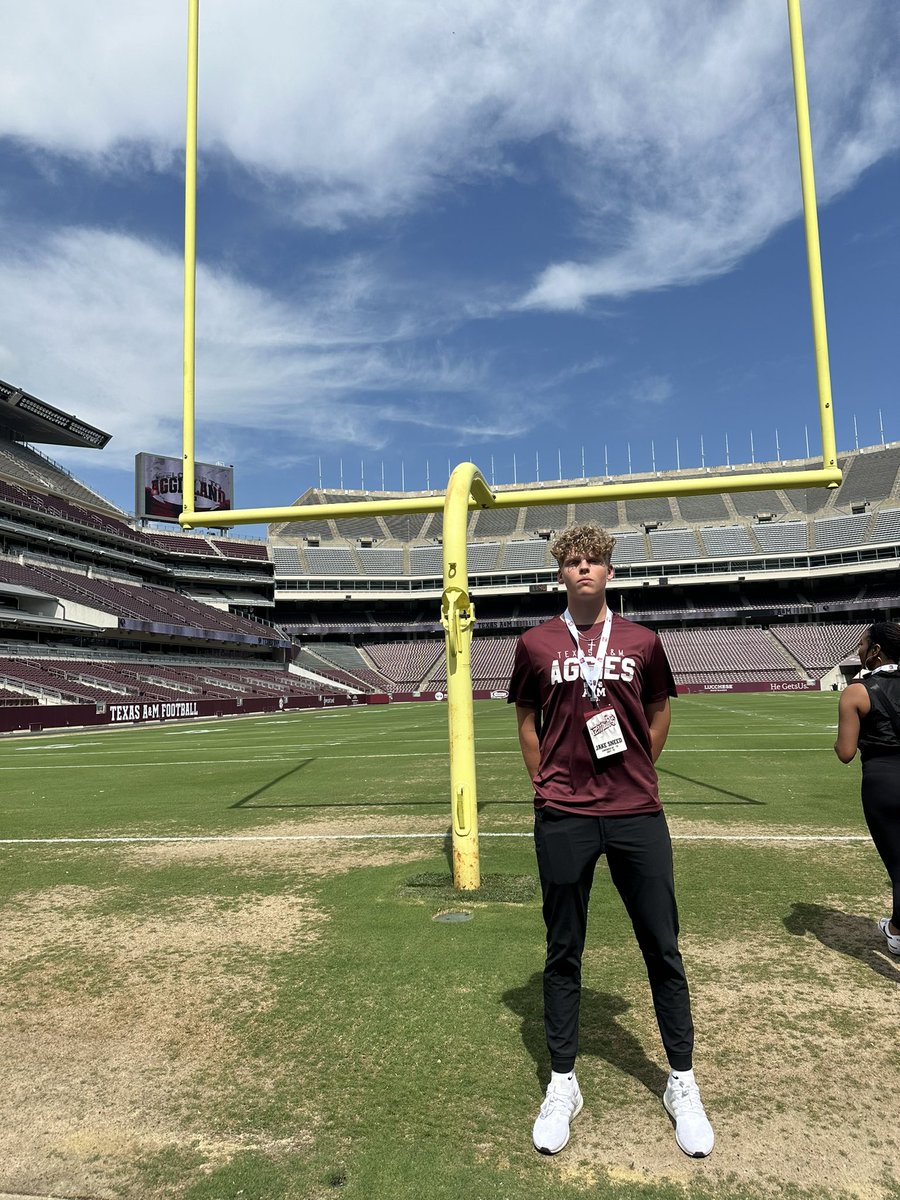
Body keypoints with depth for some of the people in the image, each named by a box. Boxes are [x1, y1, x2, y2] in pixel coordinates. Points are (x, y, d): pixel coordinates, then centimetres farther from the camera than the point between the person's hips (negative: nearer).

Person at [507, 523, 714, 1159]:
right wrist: (546, 787, 6)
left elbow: (658, 713, 16)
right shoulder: (536, 644, 2)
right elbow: (527, 720, 11)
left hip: (638, 814, 1)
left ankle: (683, 1084, 28)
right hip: (564, 819, -1)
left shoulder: (642, 642, 5)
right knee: (564, 953, 9)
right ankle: (563, 1083, 26)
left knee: (663, 948, 9)